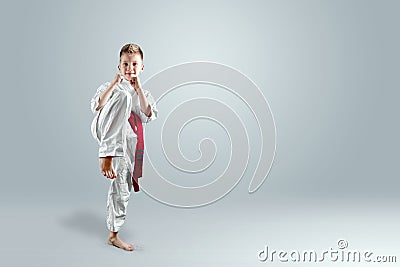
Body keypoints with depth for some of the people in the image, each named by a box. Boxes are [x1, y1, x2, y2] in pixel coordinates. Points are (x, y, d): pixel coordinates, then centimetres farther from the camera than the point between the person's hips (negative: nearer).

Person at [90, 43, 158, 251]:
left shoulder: (144, 93, 24)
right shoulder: (110, 87, 16)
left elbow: (150, 116, 2)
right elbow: (96, 107, -5)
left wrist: (138, 89, -2)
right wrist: (115, 83, -7)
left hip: (127, 143, 4)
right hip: (106, 130, -3)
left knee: (121, 188, 3)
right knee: (124, 97, -30)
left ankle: (113, 235, 19)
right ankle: (106, 154, -39)